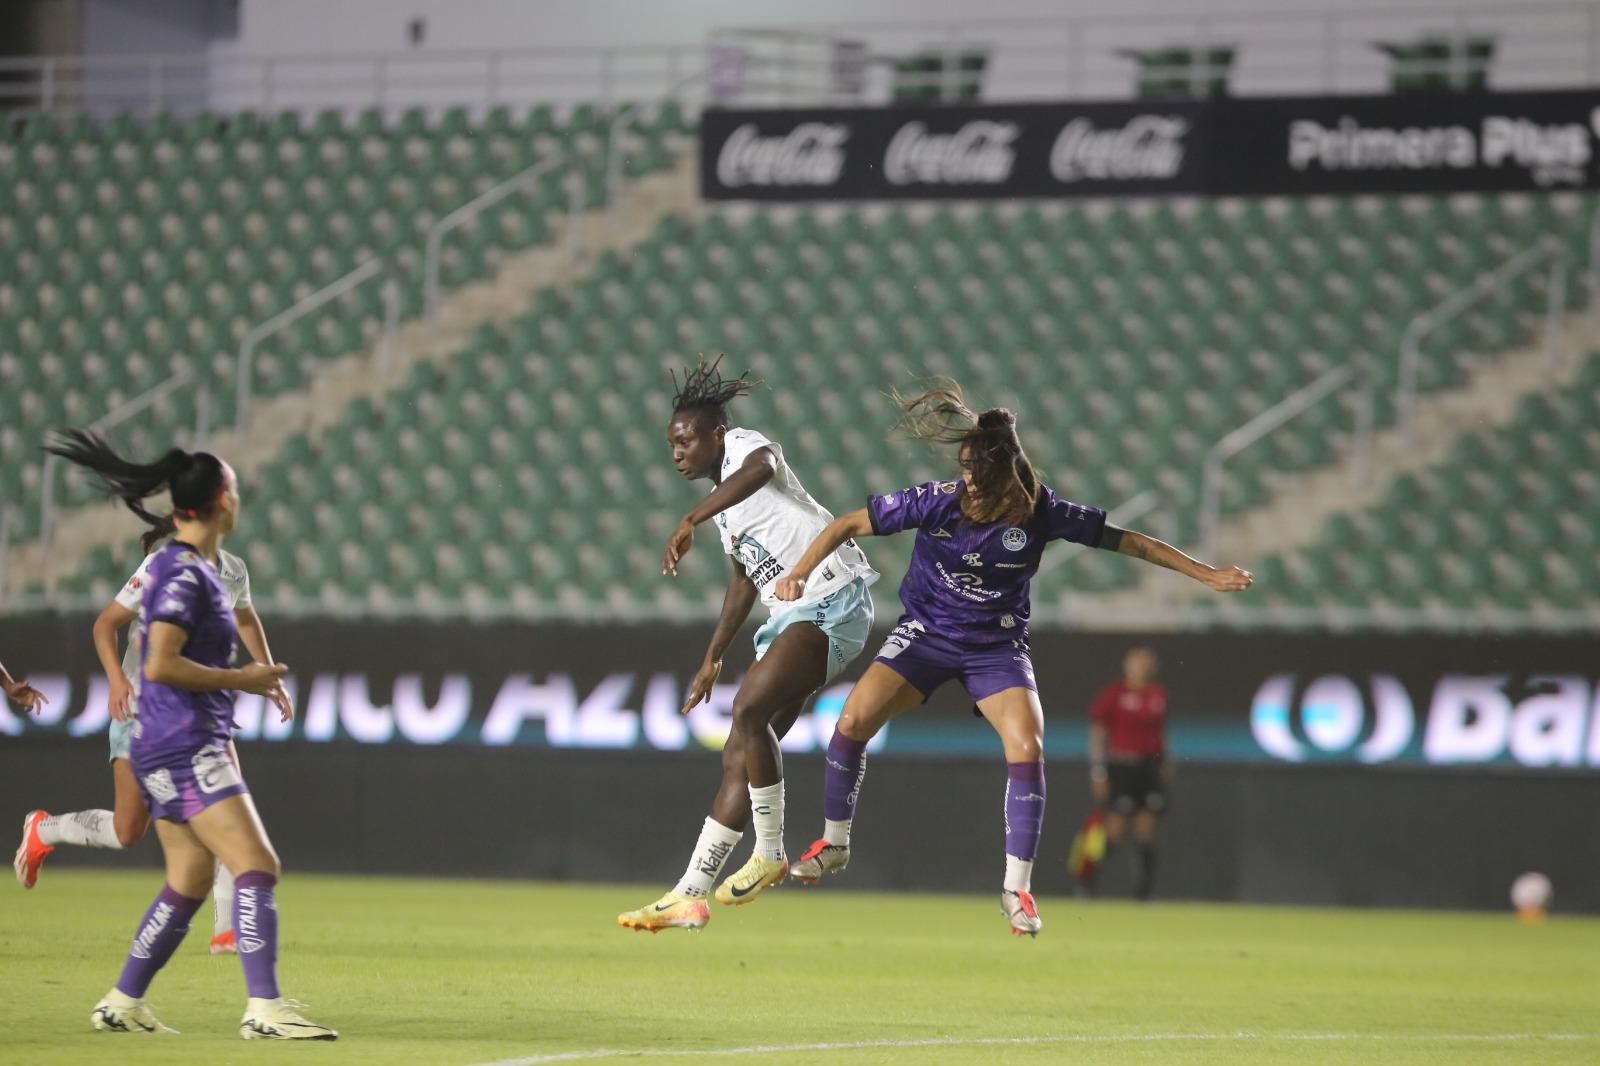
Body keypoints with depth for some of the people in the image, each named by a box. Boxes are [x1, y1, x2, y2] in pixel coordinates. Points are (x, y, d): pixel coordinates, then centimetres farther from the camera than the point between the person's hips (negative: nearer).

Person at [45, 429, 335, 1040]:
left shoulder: (193, 568, 15)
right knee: (257, 867, -16)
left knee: (189, 884, 12)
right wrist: (240, 680, -16)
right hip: (184, 750, -10)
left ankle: (122, 1005, 18)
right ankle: (264, 1009, -22)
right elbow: (160, 665, -23)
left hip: (188, 749, 10)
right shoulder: (182, 573, -15)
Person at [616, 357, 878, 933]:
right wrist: (713, 659, 34)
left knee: (749, 709, -26)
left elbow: (759, 468, -32)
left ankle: (770, 851, -14)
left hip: (831, 602, -10)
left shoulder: (744, 445, -6)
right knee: (738, 755, 5)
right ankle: (689, 895, 5)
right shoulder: (725, 500, 21)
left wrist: (689, 522, -39)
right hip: (792, 619, 10)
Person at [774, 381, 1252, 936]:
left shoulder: (1041, 513, -18)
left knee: (1027, 748, -22)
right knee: (854, 718, -18)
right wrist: (801, 571, -24)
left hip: (997, 647, 0)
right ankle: (834, 842, 6)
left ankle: (1017, 888, -10)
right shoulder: (936, 500, -20)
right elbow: (849, 524, -10)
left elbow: (1130, 541, -7)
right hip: (926, 633, 0)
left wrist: (1207, 573, -5)